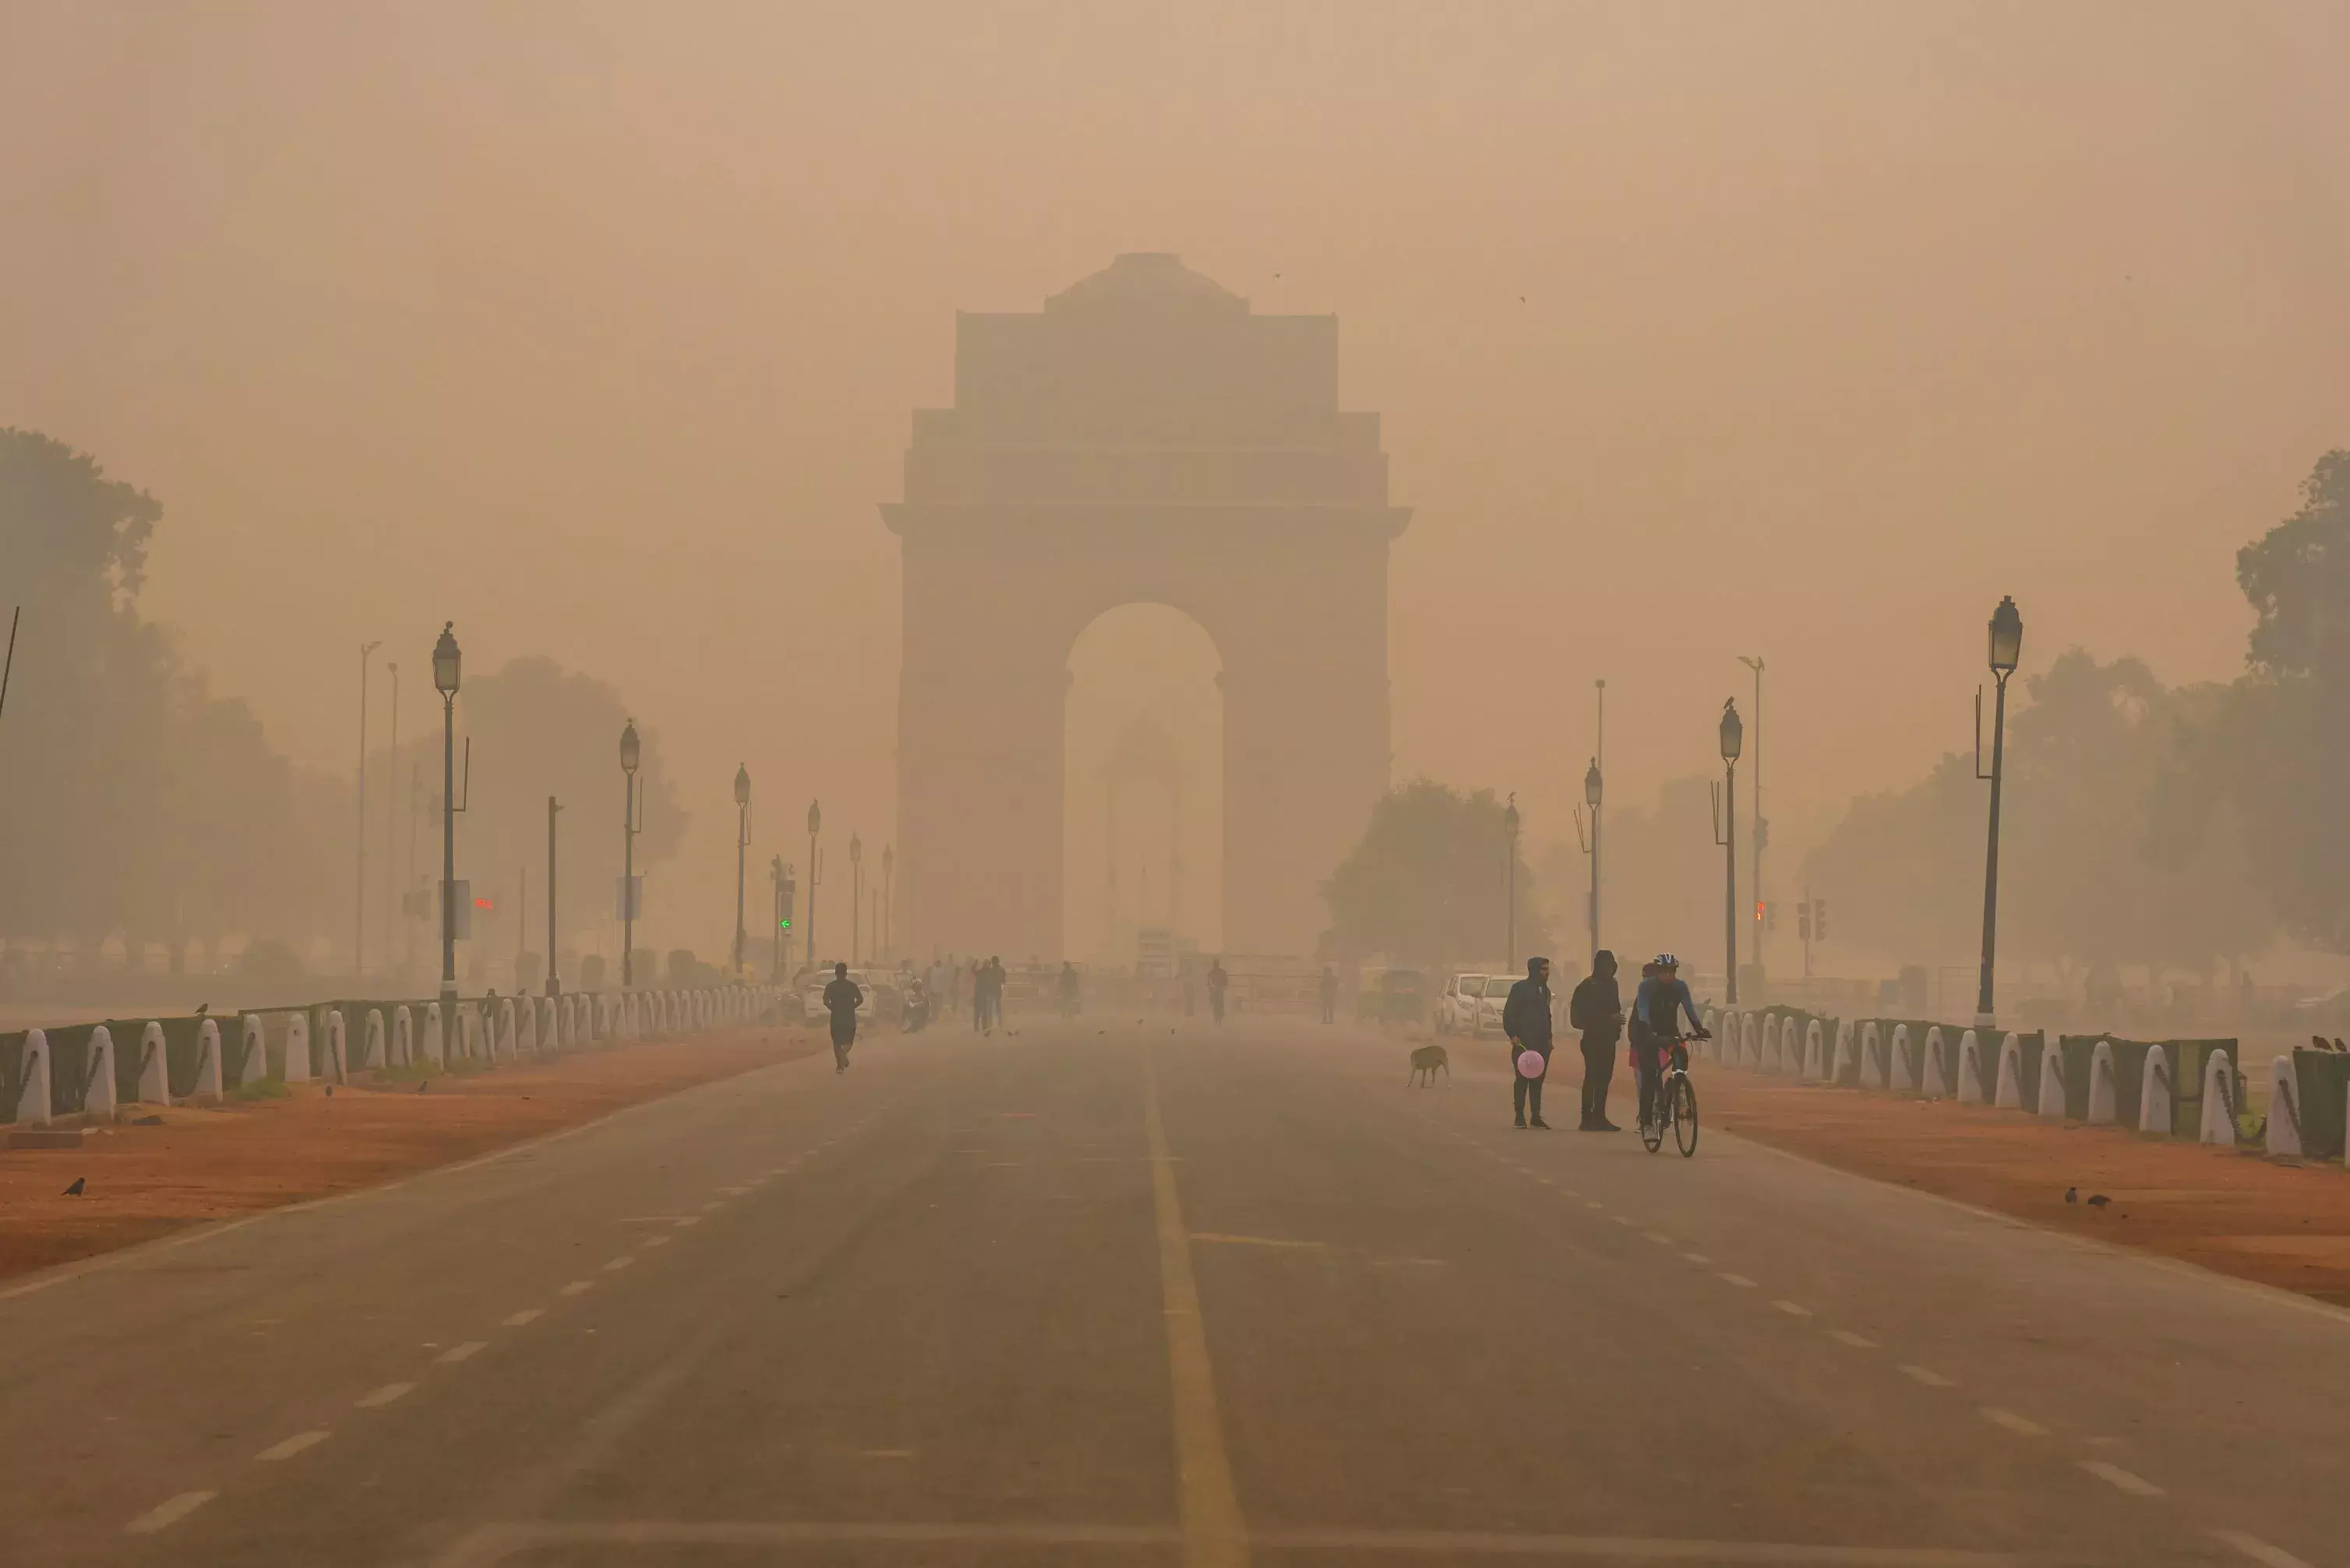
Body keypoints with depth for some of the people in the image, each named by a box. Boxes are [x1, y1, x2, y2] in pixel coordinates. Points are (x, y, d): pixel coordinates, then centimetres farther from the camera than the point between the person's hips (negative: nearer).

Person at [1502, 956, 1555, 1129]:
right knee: (1522, 1079, -4)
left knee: (1538, 1080, 7)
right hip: (1523, 1042, -6)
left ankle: (1536, 1117, 10)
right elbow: (1508, 1013, -8)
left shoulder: (1545, 991, 15)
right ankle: (1520, 1117, 0)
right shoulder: (1520, 988, -5)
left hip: (1542, 1043, 6)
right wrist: (1513, 1035, -16)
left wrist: (1549, 1037, 16)